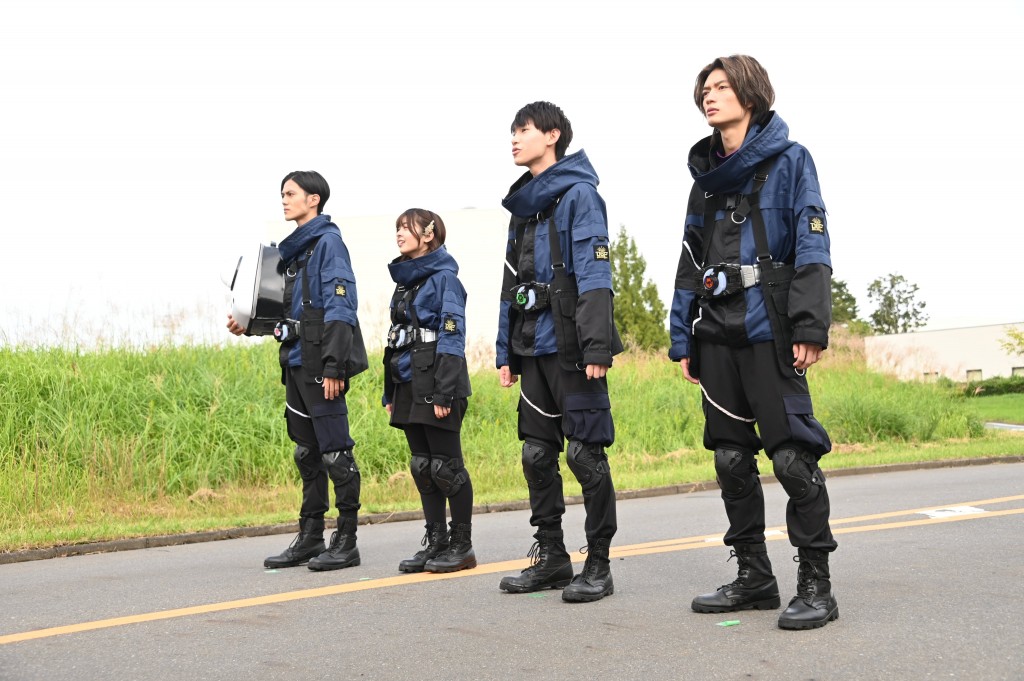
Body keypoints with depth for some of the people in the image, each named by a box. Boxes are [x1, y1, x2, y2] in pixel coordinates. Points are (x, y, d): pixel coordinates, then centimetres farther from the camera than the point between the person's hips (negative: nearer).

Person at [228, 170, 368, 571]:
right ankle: (310, 538, 20)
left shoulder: (328, 241, -8)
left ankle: (346, 542, 2)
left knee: (334, 451, -5)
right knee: (307, 451, 13)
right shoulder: (295, 248, 19)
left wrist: (334, 366, -21)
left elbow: (341, 306, -16)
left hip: (321, 364, -9)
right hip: (296, 362, 9)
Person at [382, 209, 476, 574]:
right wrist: (390, 393, 16)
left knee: (446, 466, -3)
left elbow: (452, 338, -15)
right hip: (409, 387, 8)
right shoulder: (404, 281, 17)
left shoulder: (444, 278, -8)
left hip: (436, 388, -8)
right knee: (422, 467, 10)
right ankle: (436, 542, 16)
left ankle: (462, 545, 6)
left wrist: (444, 393, -21)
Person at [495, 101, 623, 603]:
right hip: (533, 347, 8)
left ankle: (598, 566, 4)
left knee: (585, 453, -4)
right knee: (537, 454, 10)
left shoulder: (578, 194, -5)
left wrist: (597, 347, -22)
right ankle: (551, 557, 19)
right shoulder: (523, 205, 19)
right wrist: (505, 351, 16)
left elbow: (594, 275, -15)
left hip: (571, 348, -8)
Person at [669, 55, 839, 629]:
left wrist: (811, 326, -17)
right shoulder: (706, 176, 19)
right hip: (717, 333, 6)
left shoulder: (789, 161, 1)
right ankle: (754, 577, 18)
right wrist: (683, 339, 13)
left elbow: (812, 248, -8)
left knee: (793, 454, -9)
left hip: (769, 329, -6)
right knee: (731, 457, 8)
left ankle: (816, 586, -2)